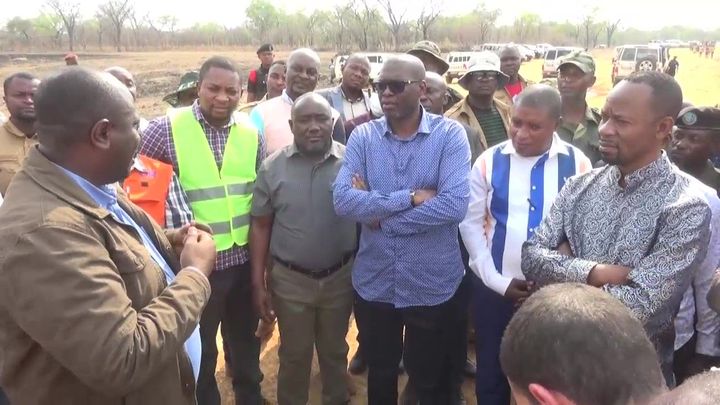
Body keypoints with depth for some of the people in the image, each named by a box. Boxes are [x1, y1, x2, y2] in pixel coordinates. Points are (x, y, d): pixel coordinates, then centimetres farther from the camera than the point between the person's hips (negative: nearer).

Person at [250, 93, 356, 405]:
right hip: (290, 279, 0)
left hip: (340, 277, 1)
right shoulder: (272, 167, -7)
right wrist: (258, 283, -4)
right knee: (294, 355, 18)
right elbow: (260, 226, -3)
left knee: (335, 351, 22)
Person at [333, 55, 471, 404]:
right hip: (374, 283, 3)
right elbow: (342, 200, -15)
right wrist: (410, 198, -21)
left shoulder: (450, 134, -10)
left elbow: (454, 205, -23)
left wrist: (378, 213, -17)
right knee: (379, 375, 24)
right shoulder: (362, 136, -3)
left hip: (433, 286, -2)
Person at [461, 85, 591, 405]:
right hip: (493, 287, 0)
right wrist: (497, 280, -7)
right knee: (491, 371, 16)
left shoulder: (577, 165, -4)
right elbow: (471, 222, -2)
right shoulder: (489, 162, -4)